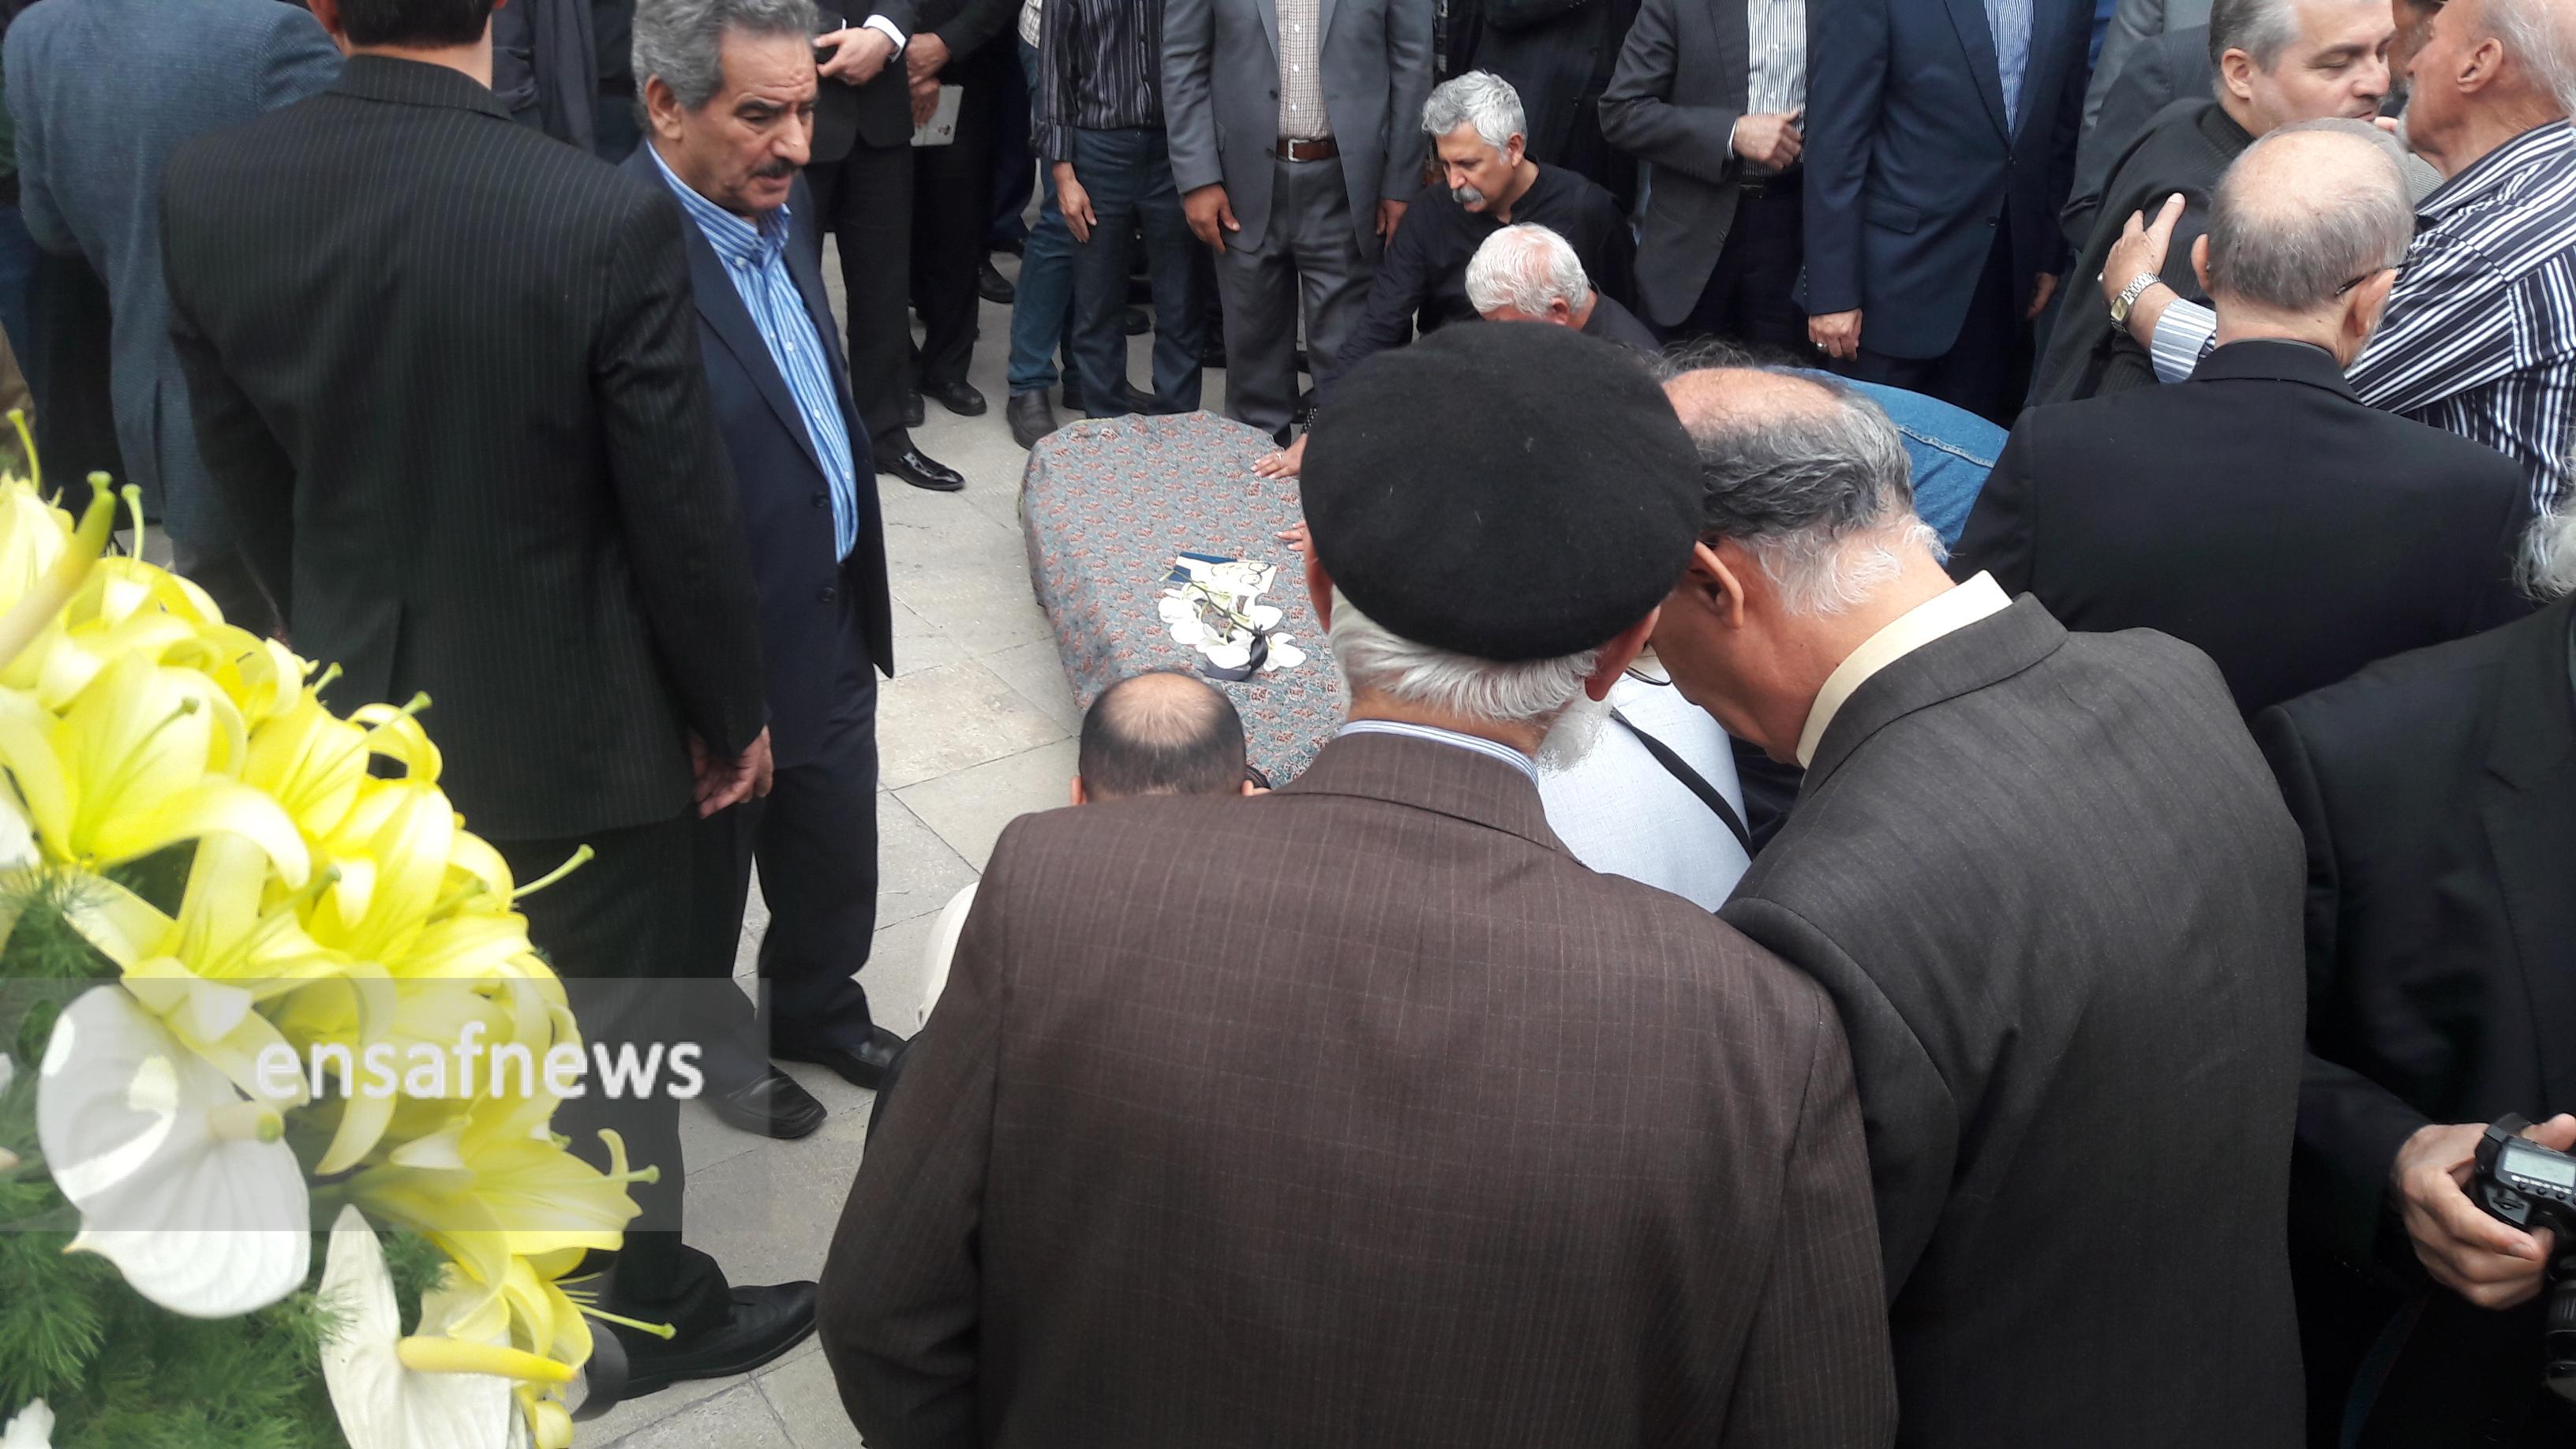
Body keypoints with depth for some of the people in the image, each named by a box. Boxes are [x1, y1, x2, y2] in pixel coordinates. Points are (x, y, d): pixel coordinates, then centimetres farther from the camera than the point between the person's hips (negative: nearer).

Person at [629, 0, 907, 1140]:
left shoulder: (778, 202, -1)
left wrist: (860, 579, 15)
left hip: (834, 614, 7)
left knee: (833, 854, 24)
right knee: (708, 870, 19)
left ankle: (816, 1010, 50)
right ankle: (709, 1045, 45)